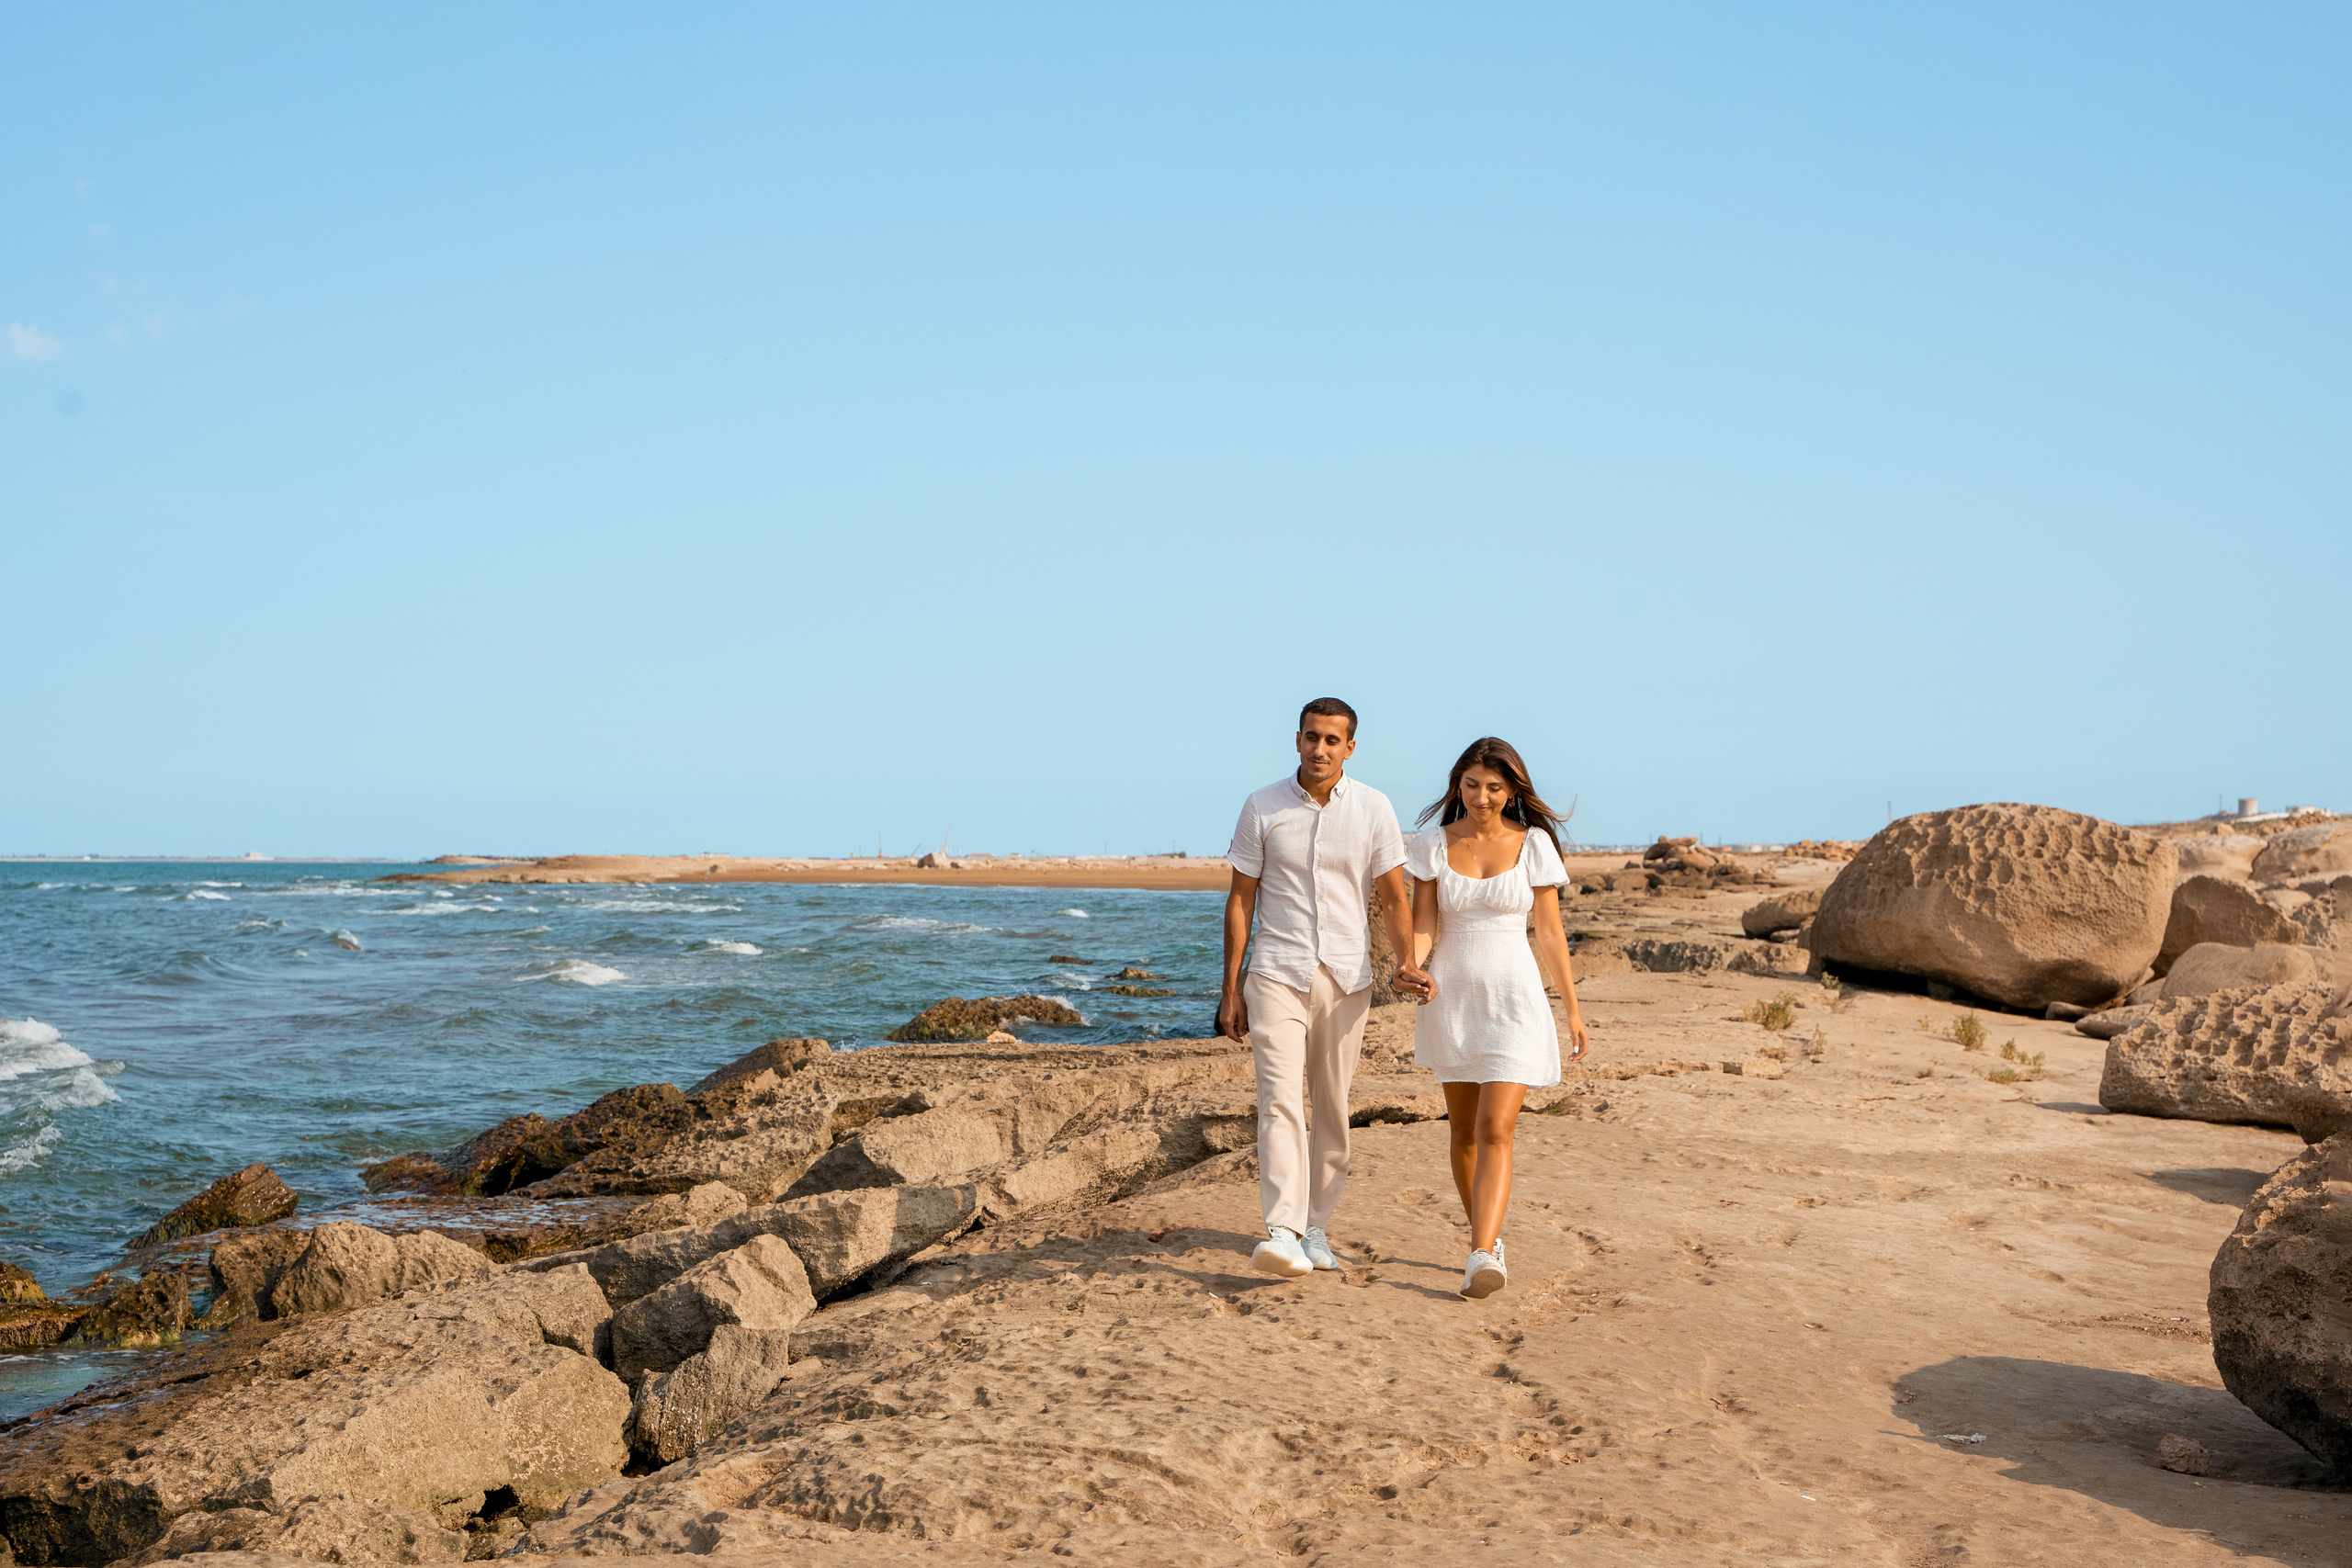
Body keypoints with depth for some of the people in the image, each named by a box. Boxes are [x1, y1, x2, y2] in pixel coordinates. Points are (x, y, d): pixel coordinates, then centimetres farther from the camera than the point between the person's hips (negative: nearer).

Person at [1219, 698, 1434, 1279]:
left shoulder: (1373, 809, 1)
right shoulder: (1262, 807, 0)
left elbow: (1394, 897, 5)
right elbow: (1241, 899, 4)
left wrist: (1408, 964, -11)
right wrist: (1230, 989, 2)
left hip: (1346, 977, 2)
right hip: (1276, 974, -2)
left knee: (1332, 1108, 8)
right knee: (1280, 1099, -15)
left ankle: (1315, 1225, 21)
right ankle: (1282, 1232, -23)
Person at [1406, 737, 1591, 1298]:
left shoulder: (1534, 845, -3)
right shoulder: (1433, 844, 0)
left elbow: (1550, 932, 3)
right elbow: (1423, 926, -3)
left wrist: (1573, 1010, 6)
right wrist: (1412, 965, -25)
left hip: (1515, 1002, -3)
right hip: (1452, 999, 3)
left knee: (1495, 1129, -15)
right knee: (1463, 1129, 13)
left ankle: (1481, 1258, -22)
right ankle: (1488, 1238, 30)